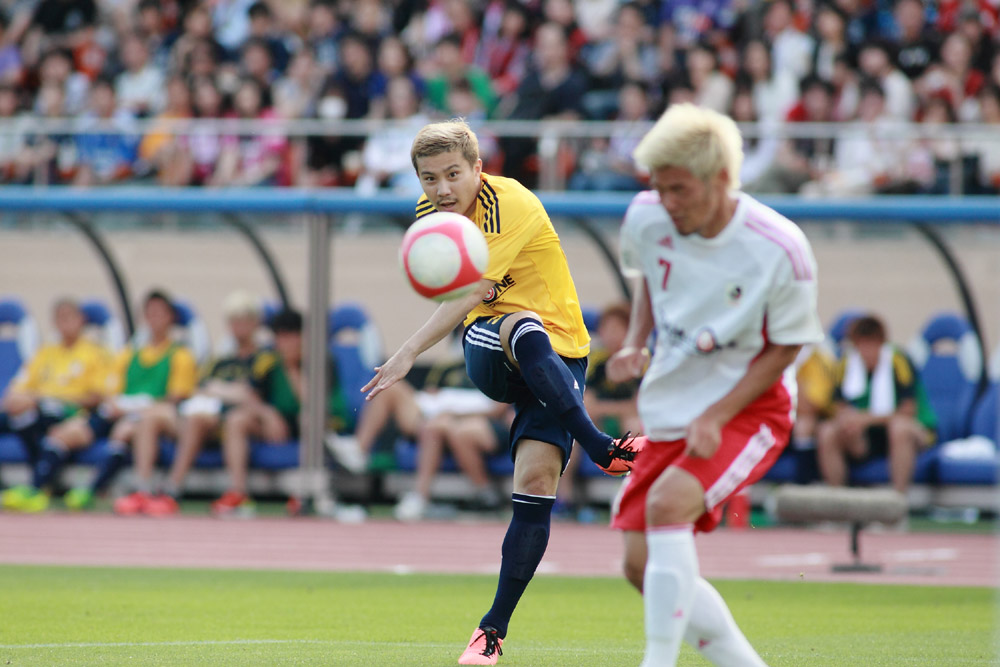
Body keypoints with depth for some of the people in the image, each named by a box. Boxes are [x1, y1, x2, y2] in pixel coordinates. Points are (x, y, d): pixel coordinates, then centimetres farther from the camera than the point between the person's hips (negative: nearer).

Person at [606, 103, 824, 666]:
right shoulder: (647, 219, -8)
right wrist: (634, 344, -2)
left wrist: (714, 418, -19)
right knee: (643, 566, 1)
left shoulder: (780, 250, -22)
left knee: (666, 503, -31)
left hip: (749, 410, -6)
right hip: (669, 408, 6)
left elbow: (785, 348, -11)